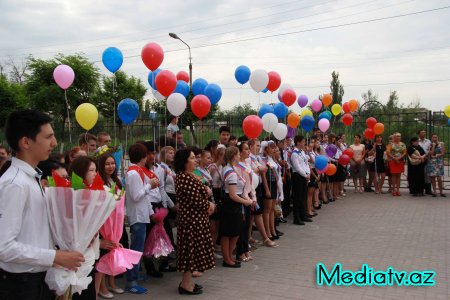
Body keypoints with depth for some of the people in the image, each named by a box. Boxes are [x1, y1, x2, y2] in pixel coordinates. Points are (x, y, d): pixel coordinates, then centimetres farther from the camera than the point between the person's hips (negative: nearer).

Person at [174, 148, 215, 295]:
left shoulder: (189, 176, 12)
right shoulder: (184, 178, -21)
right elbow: (195, 200, -24)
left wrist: (206, 191, -2)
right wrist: (209, 205, -7)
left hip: (194, 217, 10)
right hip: (191, 218, -10)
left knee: (191, 248, 15)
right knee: (191, 248, -2)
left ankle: (187, 281, 26)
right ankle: (186, 284, 9)